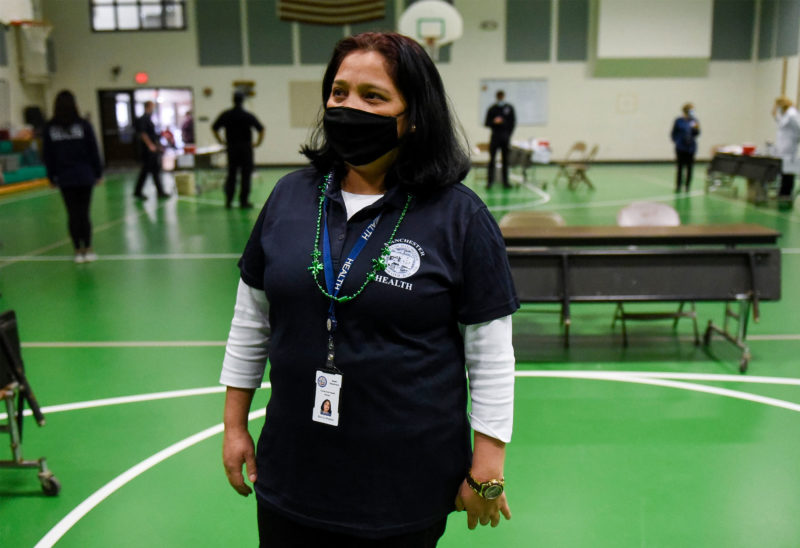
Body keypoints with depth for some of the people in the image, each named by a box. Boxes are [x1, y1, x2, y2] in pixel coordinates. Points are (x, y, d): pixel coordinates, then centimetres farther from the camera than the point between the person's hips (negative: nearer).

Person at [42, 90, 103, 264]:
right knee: (84, 213, 4)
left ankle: (78, 251, 10)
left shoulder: (49, 128, -1)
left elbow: (47, 155, 3)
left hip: (64, 178, 1)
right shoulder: (83, 125, -5)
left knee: (72, 215, 6)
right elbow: (93, 151, -2)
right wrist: (98, 173, 7)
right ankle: (88, 250, 5)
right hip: (85, 176, -1)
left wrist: (52, 177, 12)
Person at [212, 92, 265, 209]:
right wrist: (258, 142, 1)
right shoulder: (248, 116, -6)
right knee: (246, 175, 2)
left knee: (231, 174, 10)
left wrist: (221, 141, 11)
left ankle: (228, 200, 7)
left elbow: (214, 128, 5)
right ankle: (244, 201, 2)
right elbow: (261, 129, -9)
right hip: (246, 148, -3)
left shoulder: (226, 115, 1)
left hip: (231, 148, 3)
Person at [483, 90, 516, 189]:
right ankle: (490, 181, -1)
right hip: (495, 136, -1)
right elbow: (486, 123, 2)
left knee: (505, 160, 4)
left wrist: (509, 135, -2)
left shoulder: (509, 108, 6)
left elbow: (513, 122, 5)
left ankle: (505, 182, 6)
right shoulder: (492, 109, 3)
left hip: (506, 137, 1)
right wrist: (494, 122, -17)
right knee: (492, 159, -4)